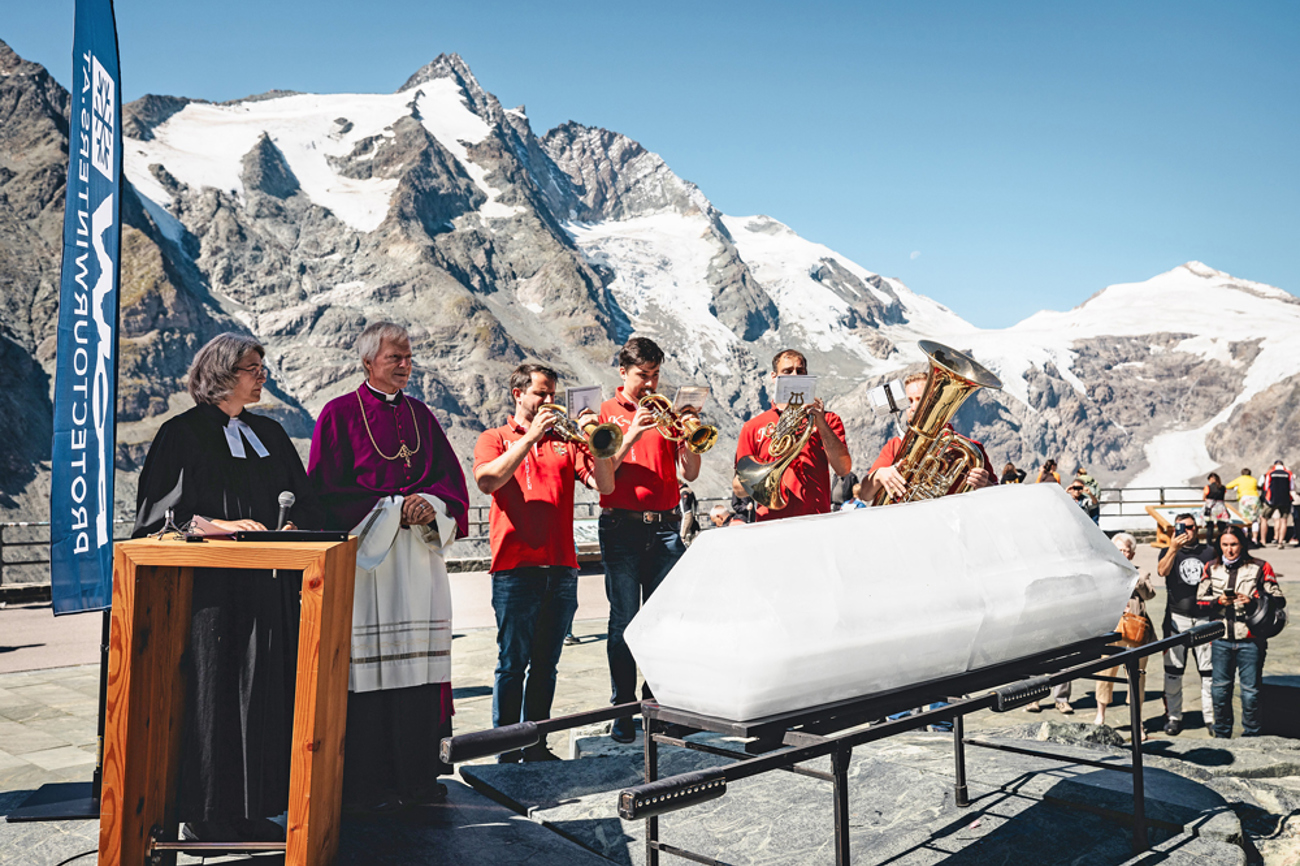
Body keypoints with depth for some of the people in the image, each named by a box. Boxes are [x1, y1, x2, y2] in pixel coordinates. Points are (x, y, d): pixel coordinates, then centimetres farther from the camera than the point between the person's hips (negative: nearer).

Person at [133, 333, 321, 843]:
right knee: (212, 690, -3)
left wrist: (289, 528, -5)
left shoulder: (269, 434, 17)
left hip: (268, 585, 5)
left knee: (263, 691, 5)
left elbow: (304, 503, 15)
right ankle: (203, 815, 6)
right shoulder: (183, 433, 0)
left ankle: (252, 808, 14)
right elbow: (163, 509, -6)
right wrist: (218, 524, -19)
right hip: (210, 584, -5)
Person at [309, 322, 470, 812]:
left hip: (420, 553, 5)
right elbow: (328, 490, -6)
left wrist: (431, 505, -7)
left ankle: (415, 776, 14)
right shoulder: (340, 414, 1)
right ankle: (364, 786, 4)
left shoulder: (421, 416, 16)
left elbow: (452, 479, 14)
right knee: (368, 667, -5)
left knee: (418, 660, 5)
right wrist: (393, 509, -13)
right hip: (365, 553, -5)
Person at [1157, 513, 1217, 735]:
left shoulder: (1209, 552, 10)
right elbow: (1162, 571, -16)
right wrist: (1173, 548, -29)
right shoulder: (1170, 552, 5)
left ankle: (1211, 716, 13)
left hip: (1205, 617, 1)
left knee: (1209, 670, 3)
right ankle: (1173, 716, 8)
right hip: (1177, 618, -1)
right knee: (1174, 669, 1)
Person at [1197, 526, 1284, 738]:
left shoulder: (1260, 568, -1)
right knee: (1220, 688, 10)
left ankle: (1251, 736, 16)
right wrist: (1219, 601, -8)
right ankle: (1221, 734, 24)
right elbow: (1200, 599, 12)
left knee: (1250, 689, 2)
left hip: (1250, 639, -3)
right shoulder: (1212, 568, 9)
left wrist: (1253, 601, -17)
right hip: (1221, 638, 3)